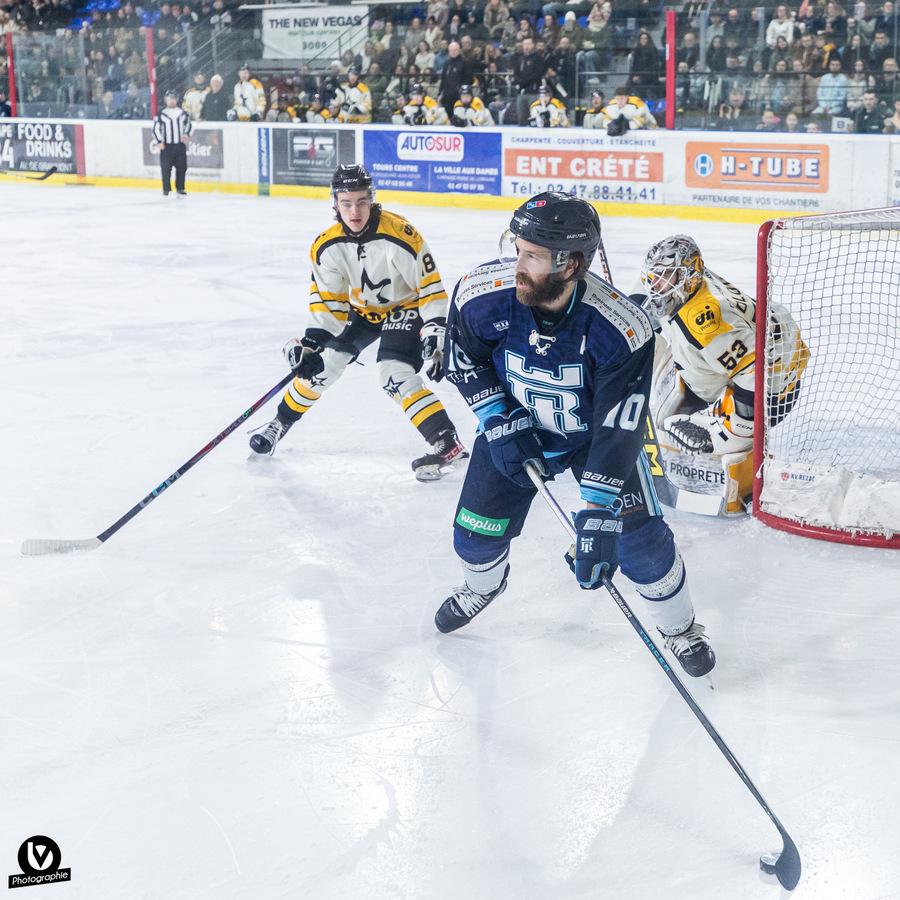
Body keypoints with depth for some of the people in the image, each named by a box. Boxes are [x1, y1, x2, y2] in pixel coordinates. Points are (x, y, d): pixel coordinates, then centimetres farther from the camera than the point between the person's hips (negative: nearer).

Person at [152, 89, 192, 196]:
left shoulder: (183, 113, 7)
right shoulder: (161, 113, -3)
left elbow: (188, 124, 16)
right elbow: (156, 128, -2)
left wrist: (186, 134, -3)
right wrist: (159, 141, -11)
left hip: (180, 145, 3)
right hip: (166, 145, -3)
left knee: (181, 167, 2)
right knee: (166, 168, -4)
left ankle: (180, 188, 12)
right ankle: (166, 189, 5)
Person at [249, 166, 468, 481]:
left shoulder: (400, 235, -31)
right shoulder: (327, 246, -16)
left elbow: (431, 286, -25)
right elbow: (327, 301, -9)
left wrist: (435, 334, -29)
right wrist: (313, 340, -20)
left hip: (405, 307, -5)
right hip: (362, 310, 5)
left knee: (395, 377, -23)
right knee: (320, 365, 4)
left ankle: (447, 444, -20)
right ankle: (280, 423, 26)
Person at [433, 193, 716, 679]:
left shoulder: (621, 329, -37)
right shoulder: (482, 294, -29)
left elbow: (618, 431, -34)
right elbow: (464, 357, -7)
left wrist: (598, 515, -38)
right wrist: (497, 420, -17)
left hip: (596, 432, -2)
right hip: (515, 424, 3)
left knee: (637, 534, -8)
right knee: (478, 527, 4)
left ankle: (680, 626, 20)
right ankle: (481, 585, 42)